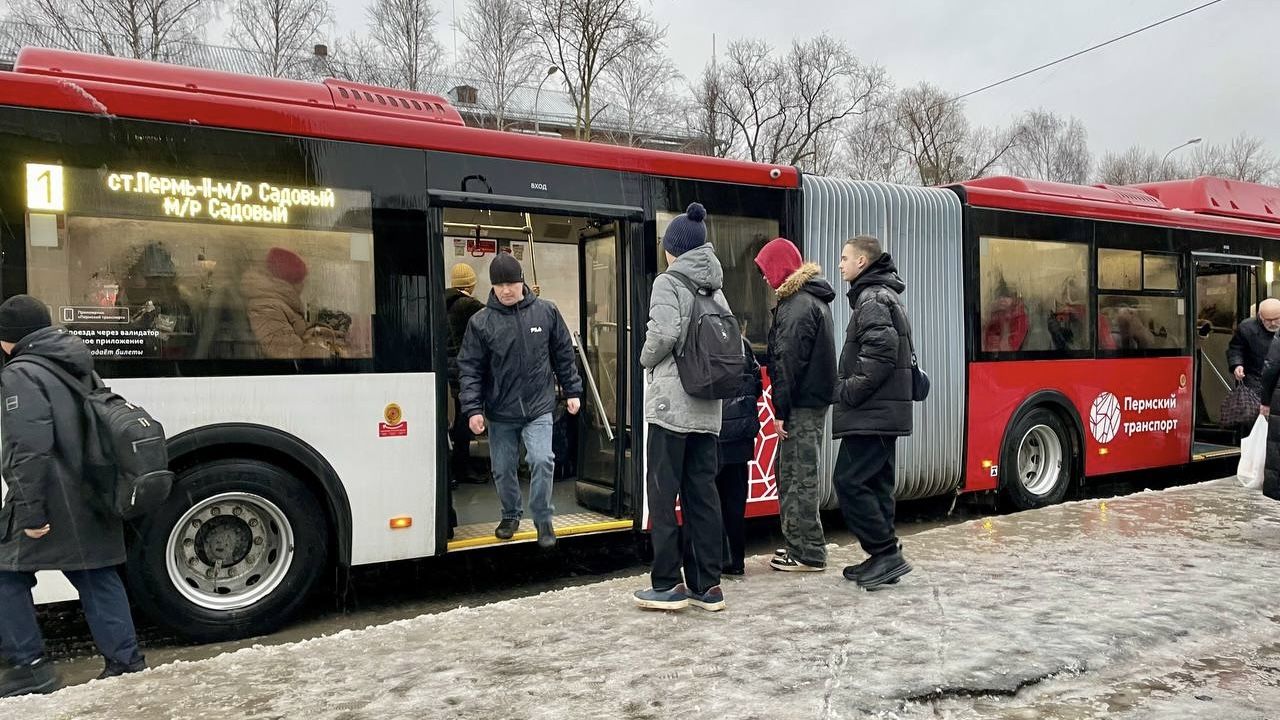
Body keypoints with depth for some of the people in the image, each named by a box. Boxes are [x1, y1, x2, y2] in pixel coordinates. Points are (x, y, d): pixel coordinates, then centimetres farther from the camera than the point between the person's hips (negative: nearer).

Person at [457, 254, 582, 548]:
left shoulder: (546, 312, -1)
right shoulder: (480, 322, -4)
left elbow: (563, 355, 7)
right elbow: (470, 368, -3)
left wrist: (573, 391, 7)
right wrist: (473, 409, -10)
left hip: (538, 408, -1)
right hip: (499, 413, 1)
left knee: (542, 460, -15)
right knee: (503, 469, 11)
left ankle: (543, 520, 4)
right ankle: (511, 515, 35)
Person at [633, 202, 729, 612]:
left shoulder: (668, 282, -6)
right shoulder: (715, 288, 14)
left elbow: (665, 332, -19)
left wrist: (647, 360, -2)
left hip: (671, 404, -7)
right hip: (707, 408, 7)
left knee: (663, 492, 1)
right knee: (702, 493, 9)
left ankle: (667, 584, 5)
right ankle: (707, 585, 13)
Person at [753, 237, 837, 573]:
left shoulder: (799, 304, -15)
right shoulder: (813, 299, 18)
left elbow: (789, 361, -18)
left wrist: (781, 410, -16)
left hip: (802, 404, -10)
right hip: (814, 398, 10)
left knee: (799, 478, -4)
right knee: (791, 474, 16)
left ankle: (809, 554, 3)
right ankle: (799, 545, 23)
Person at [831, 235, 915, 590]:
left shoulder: (872, 299, -11)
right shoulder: (884, 296, 21)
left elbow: (881, 353, -24)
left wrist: (849, 391, -16)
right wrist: (850, 390, 15)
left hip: (870, 414, -10)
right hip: (885, 412, 10)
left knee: (849, 481, -9)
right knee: (875, 483, 12)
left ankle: (886, 553, -5)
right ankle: (883, 559, 16)